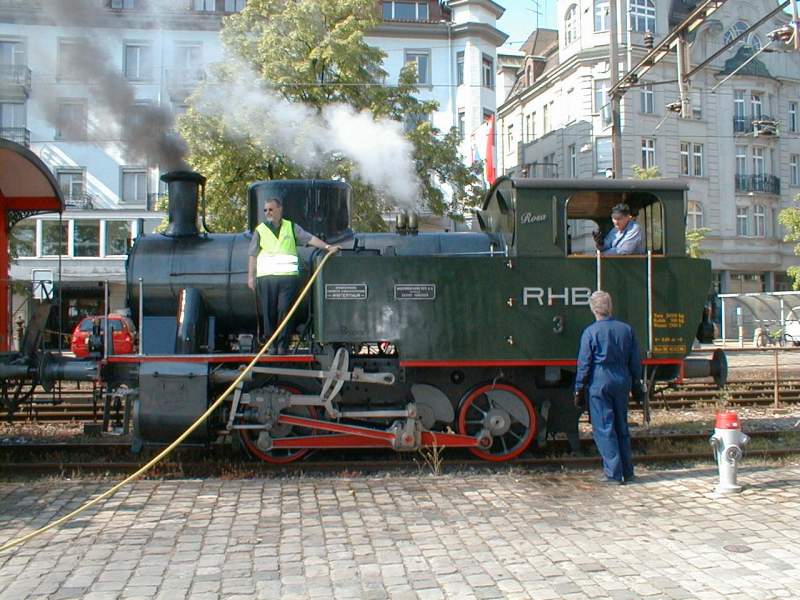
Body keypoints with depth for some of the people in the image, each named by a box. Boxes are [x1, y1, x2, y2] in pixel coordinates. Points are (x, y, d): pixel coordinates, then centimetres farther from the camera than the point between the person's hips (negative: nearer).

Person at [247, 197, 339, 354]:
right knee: (269, 312, 0)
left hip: (288, 276, 0)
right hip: (266, 277, 0)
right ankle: (272, 344, 9)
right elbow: (252, 255, 10)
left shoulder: (291, 227, 13)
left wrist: (327, 247, -7)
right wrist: (251, 276, 4)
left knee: (285, 310, -5)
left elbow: (310, 238, 5)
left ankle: (282, 344, 1)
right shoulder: (260, 230, 12)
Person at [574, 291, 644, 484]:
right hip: (622, 382, 5)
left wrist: (579, 390, 0)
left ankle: (613, 473, 0)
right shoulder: (626, 329, 7)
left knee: (604, 428, 1)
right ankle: (627, 471, 19)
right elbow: (635, 362, 12)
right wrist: (636, 385, 20)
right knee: (622, 427, 14)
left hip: (599, 383, -5)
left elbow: (584, 364, -6)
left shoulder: (590, 332, -7)